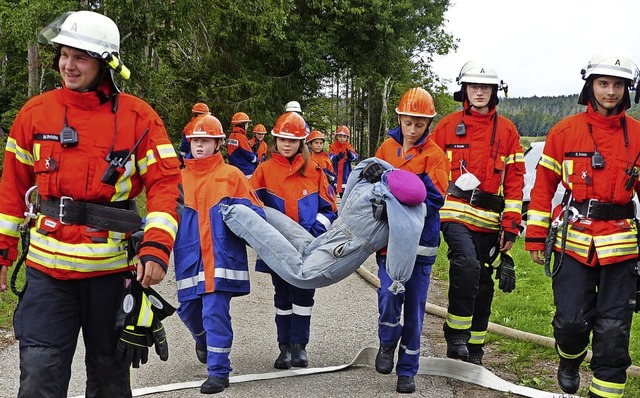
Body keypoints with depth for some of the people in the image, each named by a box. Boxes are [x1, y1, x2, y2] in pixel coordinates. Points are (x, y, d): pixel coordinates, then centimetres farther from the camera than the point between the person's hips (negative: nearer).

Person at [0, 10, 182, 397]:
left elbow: (166, 185, -7)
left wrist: (156, 249, -19)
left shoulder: (138, 117, -4)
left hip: (112, 268, -1)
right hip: (48, 269, 1)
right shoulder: (35, 112, 3)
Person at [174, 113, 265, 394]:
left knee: (216, 312, -9)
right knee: (188, 310, 13)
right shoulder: (179, 177, 12)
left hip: (221, 256, -4)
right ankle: (203, 340, 46)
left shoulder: (232, 175, 3)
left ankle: (218, 371, 0)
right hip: (189, 257, 4)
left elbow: (255, 212, 2)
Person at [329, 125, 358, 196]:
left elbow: (355, 157, -14)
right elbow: (331, 158, -20)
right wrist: (337, 157, -43)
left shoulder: (349, 147, 4)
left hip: (346, 177, 1)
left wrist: (350, 155, -38)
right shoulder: (332, 147, -1)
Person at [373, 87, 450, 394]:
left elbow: (436, 197, -12)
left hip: (420, 239, -1)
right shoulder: (386, 148, 7)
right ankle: (387, 343, 15)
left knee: (414, 304, 5)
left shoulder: (434, 155, -2)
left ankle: (407, 370, 19)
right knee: (390, 292, -16)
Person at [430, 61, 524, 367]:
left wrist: (511, 226, -1)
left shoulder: (506, 130, 7)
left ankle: (474, 348, 23)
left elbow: (515, 180, 5)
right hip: (455, 212, -2)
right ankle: (456, 332, -11)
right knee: (467, 264, -27)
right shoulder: (447, 126, 5)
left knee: (483, 285, 8)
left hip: (489, 220, 3)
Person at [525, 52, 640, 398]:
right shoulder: (564, 132, 1)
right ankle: (569, 363, 33)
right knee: (571, 319, 1)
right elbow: (544, 185, 4)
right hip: (573, 242, -1)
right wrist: (536, 237, 1)